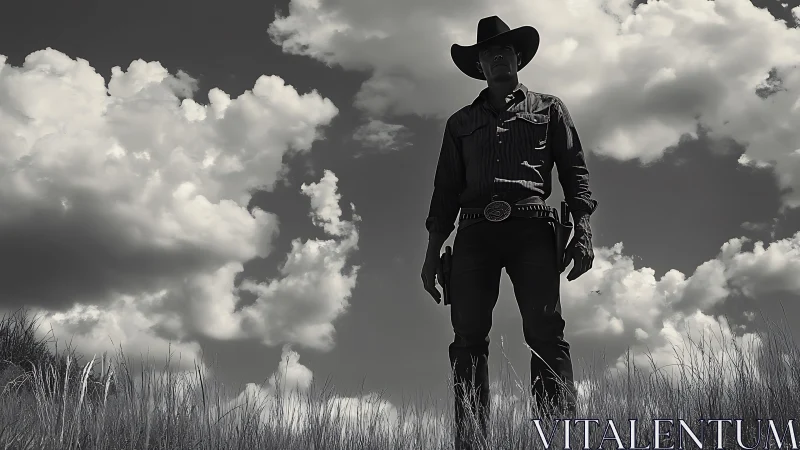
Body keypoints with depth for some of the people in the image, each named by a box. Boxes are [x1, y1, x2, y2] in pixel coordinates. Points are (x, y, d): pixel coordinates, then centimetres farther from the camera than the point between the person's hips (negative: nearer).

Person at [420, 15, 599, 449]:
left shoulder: (548, 107, 22)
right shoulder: (461, 122, 26)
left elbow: (574, 171, 11)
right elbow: (446, 190, 21)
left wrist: (582, 229, -5)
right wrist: (432, 253, 10)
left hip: (530, 229, -2)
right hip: (475, 233, 2)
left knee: (545, 331, -16)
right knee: (469, 338, -10)